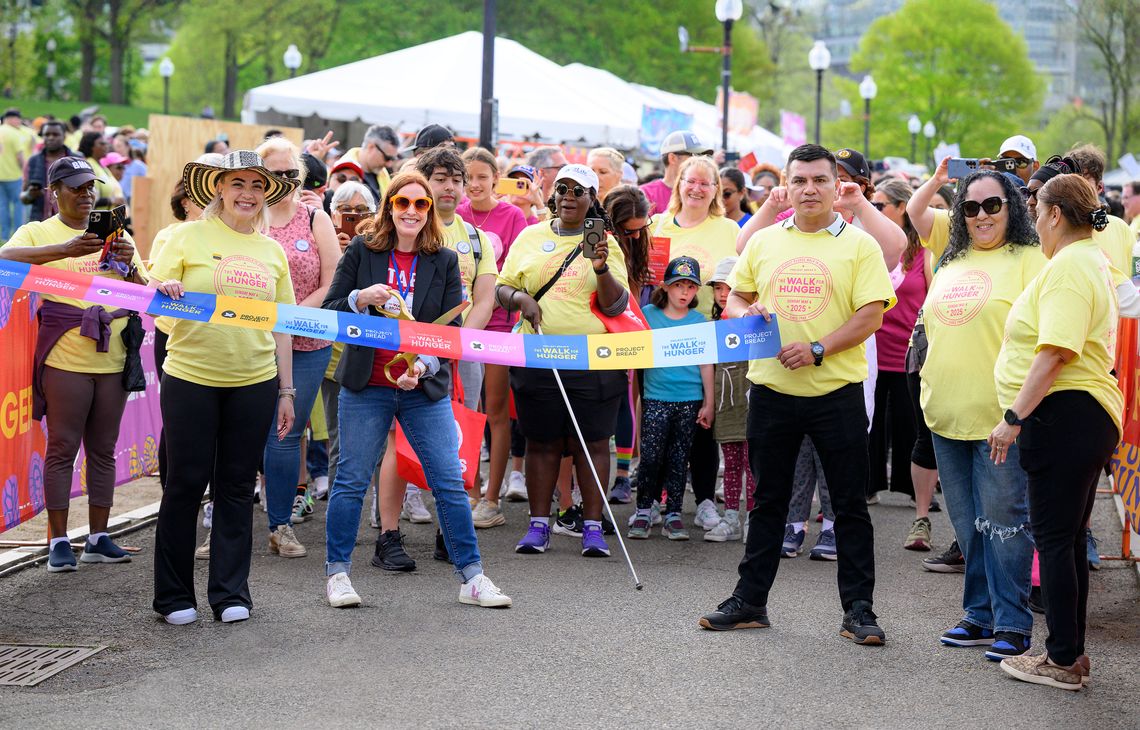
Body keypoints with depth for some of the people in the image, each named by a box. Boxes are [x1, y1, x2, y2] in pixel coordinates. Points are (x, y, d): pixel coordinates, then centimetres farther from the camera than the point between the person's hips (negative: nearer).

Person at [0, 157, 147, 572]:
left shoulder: (115, 236, 16)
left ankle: (98, 537, 13)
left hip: (113, 358, 4)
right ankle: (59, 541, 1)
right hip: (65, 357, -4)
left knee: (103, 449, 8)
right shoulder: (38, 233, 3)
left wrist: (129, 265, -10)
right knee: (62, 447, -3)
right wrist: (66, 249, -30)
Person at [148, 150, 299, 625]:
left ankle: (230, 592, 15)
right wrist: (164, 289, -24)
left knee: (237, 485, 7)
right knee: (186, 482, 1)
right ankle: (173, 595, 11)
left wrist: (286, 390, 11)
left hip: (253, 382, 3)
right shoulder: (189, 236, 2)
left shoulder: (271, 251, 12)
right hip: (190, 377, -3)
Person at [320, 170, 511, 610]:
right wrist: (361, 299, -19)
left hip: (426, 389, 1)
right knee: (352, 480, 3)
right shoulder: (362, 251, 1)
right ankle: (337, 573, 17)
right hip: (366, 387, -1)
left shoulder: (444, 261, 5)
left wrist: (424, 366, -15)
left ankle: (471, 577, 8)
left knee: (450, 482, 0)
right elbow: (329, 313, 1)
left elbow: (452, 329, 2)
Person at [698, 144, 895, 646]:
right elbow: (734, 299, 17)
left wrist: (817, 349, -19)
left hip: (836, 392, -3)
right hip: (771, 391, 3)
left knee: (850, 505, 3)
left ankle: (859, 609, 9)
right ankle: (749, 601, 20)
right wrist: (747, 313, -7)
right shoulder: (764, 242, 10)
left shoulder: (859, 245, -2)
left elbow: (871, 315, -9)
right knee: (767, 500, 12)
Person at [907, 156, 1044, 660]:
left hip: (999, 415, -7)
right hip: (947, 412, 7)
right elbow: (915, 211, 29)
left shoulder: (1028, 259, -5)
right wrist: (938, 181, 10)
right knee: (968, 523, 12)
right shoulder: (953, 252, 14)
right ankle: (980, 614, 22)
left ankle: (1013, 625, 1)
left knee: (1002, 520, -5)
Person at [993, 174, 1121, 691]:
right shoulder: (1093, 262, 19)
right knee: (1068, 540, 15)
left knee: (1054, 538, -5)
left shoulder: (1067, 267, -15)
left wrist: (1015, 417, -23)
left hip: (1064, 415, -11)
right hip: (1089, 416, 11)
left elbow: (1055, 352, -24)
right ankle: (1071, 653, 20)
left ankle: (1063, 661, -1)